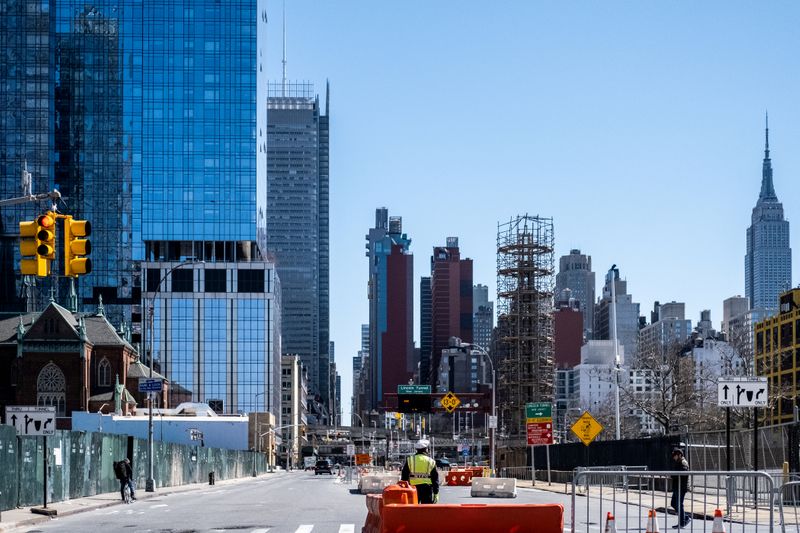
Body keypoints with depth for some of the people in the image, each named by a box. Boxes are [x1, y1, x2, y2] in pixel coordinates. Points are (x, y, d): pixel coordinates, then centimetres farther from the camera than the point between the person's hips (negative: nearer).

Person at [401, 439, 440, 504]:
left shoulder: (409, 460, 4)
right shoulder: (431, 461, 3)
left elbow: (404, 477, 4)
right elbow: (435, 479, 4)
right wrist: (436, 494, 9)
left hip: (413, 488, 1)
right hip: (427, 489, -1)